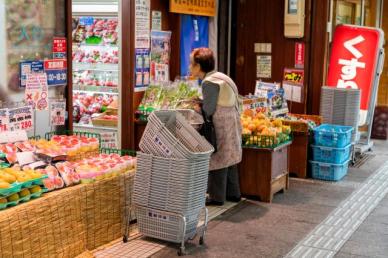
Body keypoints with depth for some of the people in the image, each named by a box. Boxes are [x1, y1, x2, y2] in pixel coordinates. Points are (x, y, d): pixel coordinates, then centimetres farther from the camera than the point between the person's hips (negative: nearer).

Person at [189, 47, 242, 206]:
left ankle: (217, 197, 6)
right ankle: (233, 193, 26)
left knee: (218, 161, -2)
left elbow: (208, 111, -18)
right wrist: (199, 103, 12)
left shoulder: (209, 82, -16)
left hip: (221, 127, -10)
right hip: (232, 124, 10)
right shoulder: (220, 77, 14)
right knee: (229, 159, 17)